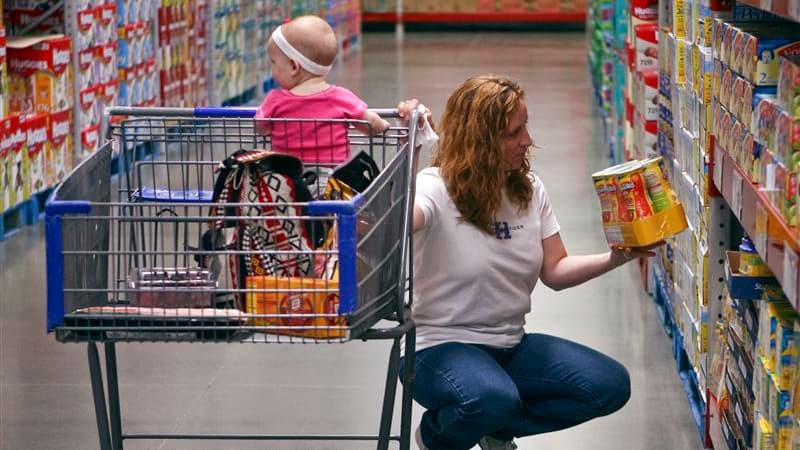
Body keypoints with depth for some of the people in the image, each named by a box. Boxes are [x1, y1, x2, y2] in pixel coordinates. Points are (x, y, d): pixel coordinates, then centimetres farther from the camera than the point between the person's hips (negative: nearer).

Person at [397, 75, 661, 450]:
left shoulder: (529, 189, 5)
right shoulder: (437, 189, -16)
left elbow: (554, 271, 7)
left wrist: (615, 259, -8)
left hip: (511, 347, 7)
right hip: (441, 347, -7)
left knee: (611, 385, -10)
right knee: (494, 400, -39)